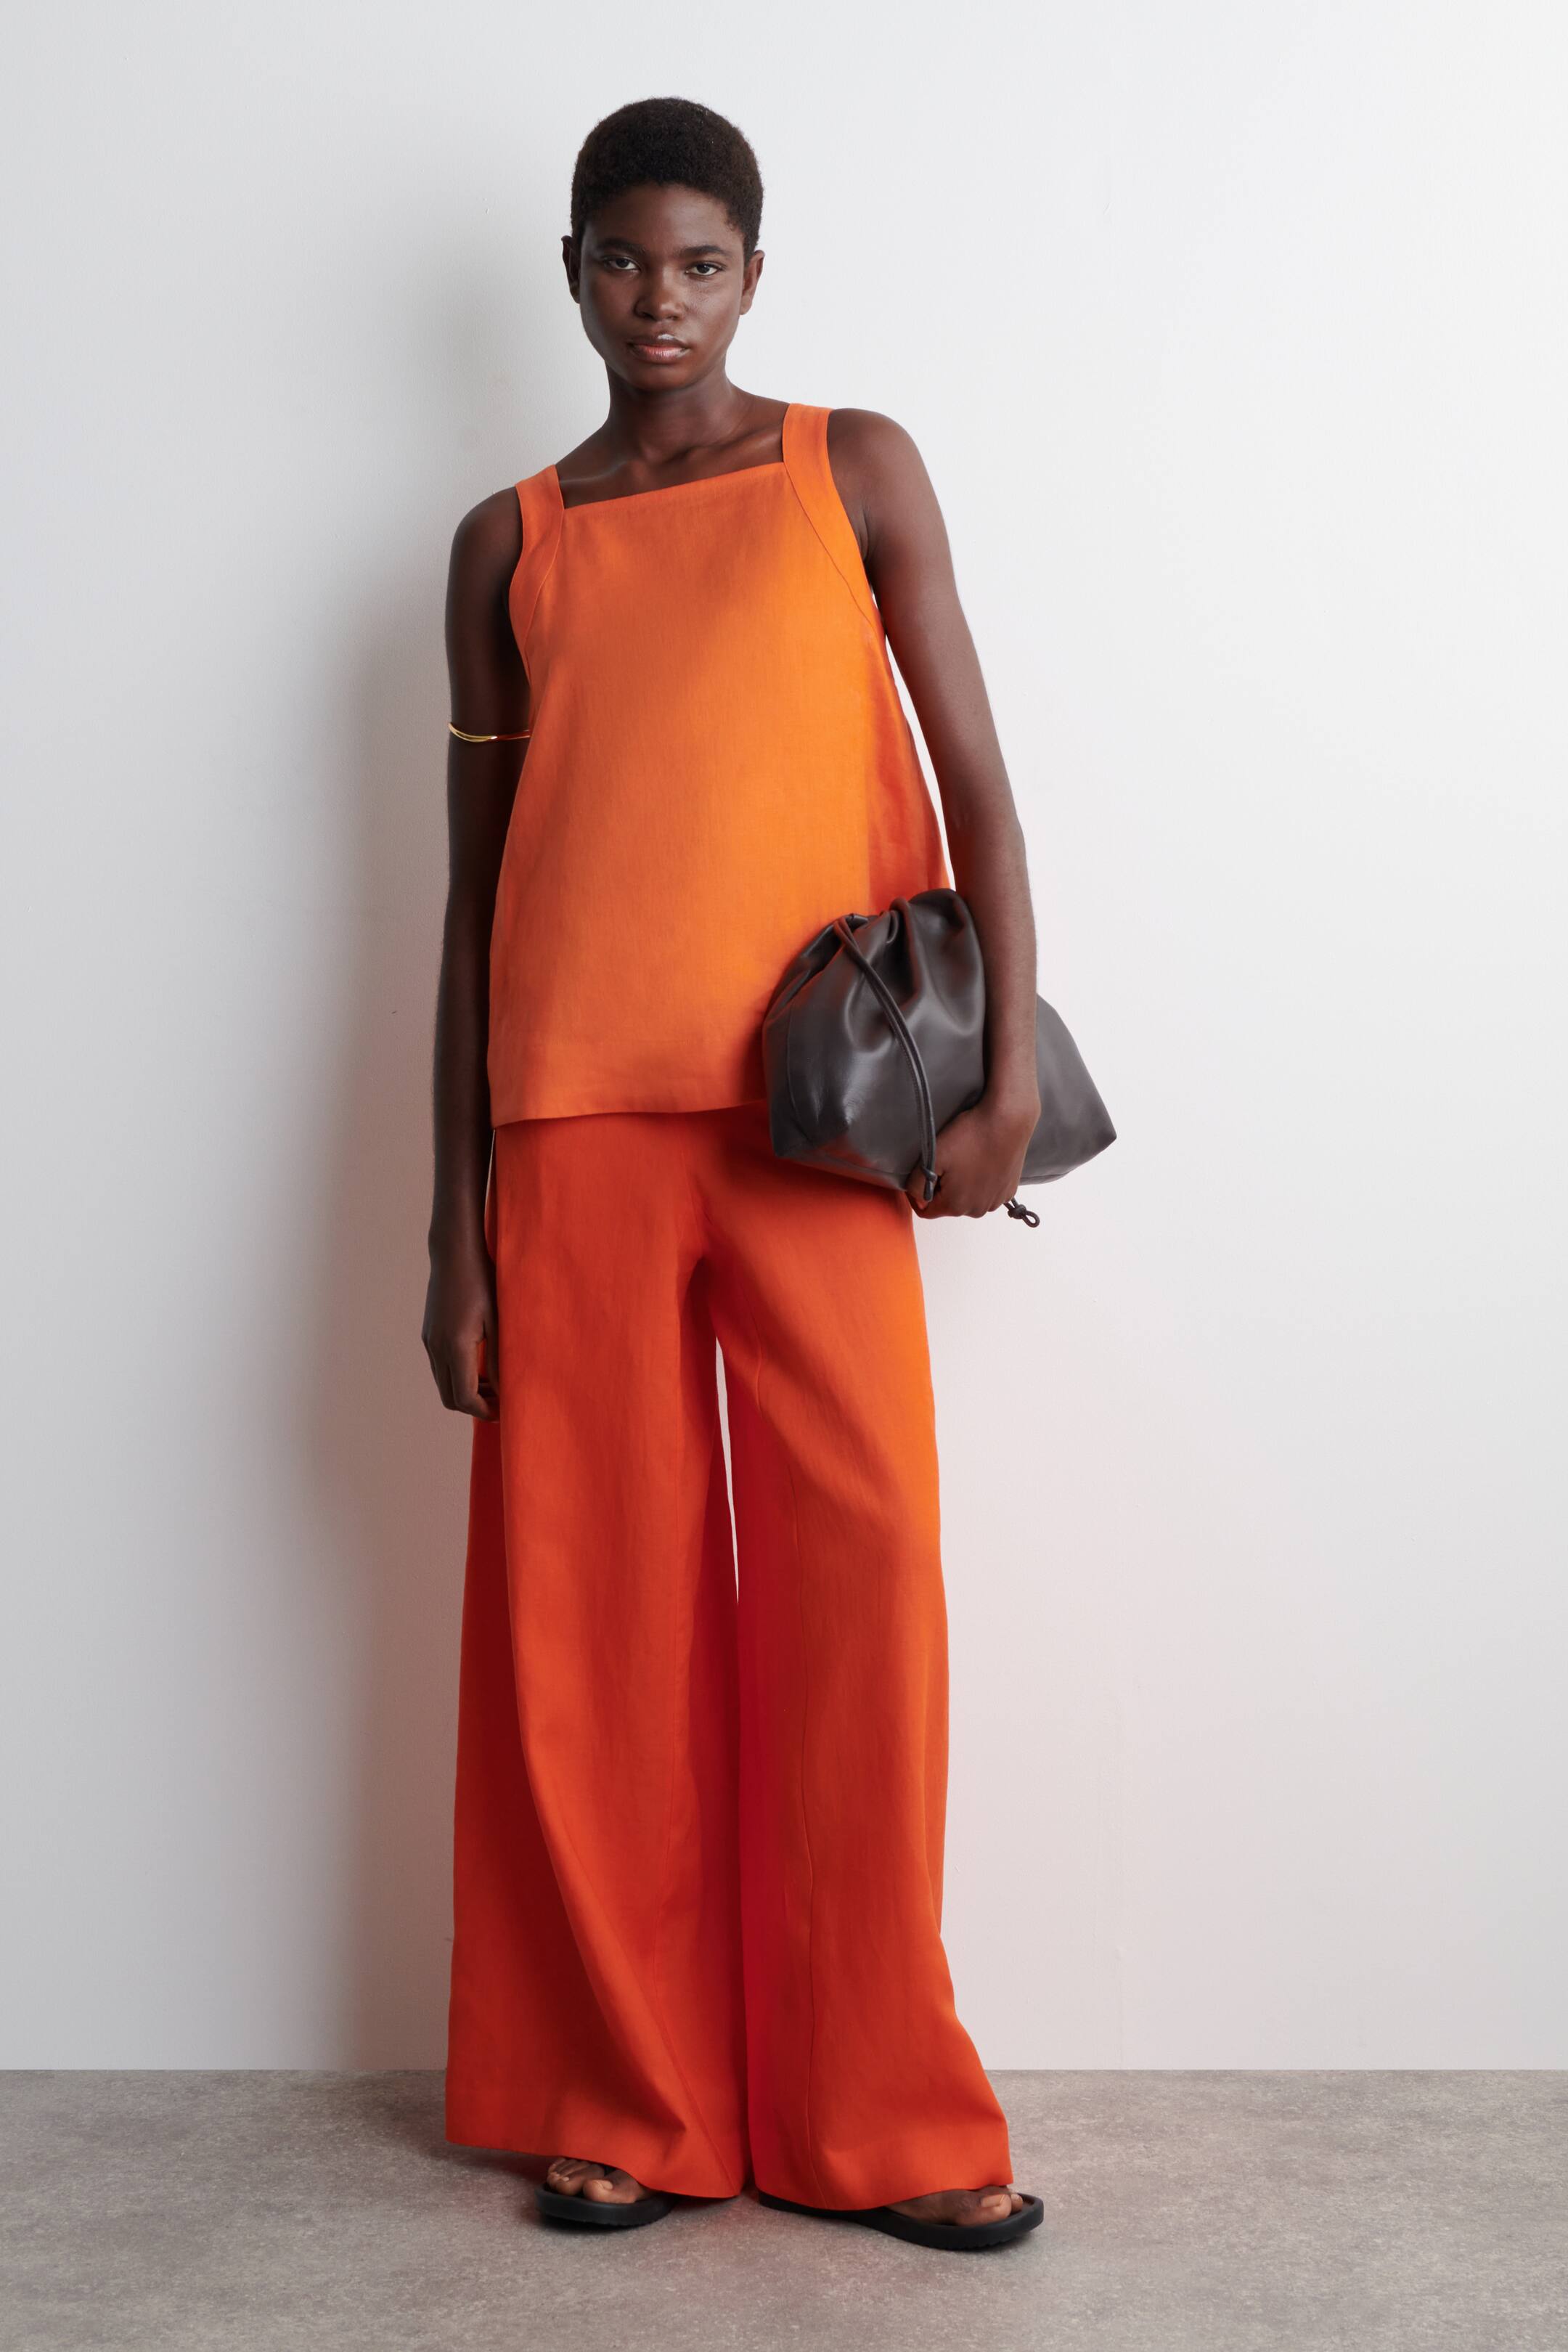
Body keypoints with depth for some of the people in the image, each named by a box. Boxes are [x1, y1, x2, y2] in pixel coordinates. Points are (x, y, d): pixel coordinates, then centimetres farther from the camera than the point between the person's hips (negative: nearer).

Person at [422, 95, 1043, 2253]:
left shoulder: (854, 469, 10)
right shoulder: (508, 547, 13)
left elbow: (973, 778, 5)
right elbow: (474, 888, 11)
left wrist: (1011, 1068, -9)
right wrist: (452, 1223, 5)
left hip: (813, 1123, -1)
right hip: (573, 1126, 1)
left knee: (858, 1589, -2)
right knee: (593, 1608, 3)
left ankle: (880, 2115, 12)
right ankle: (627, 2100, 18)